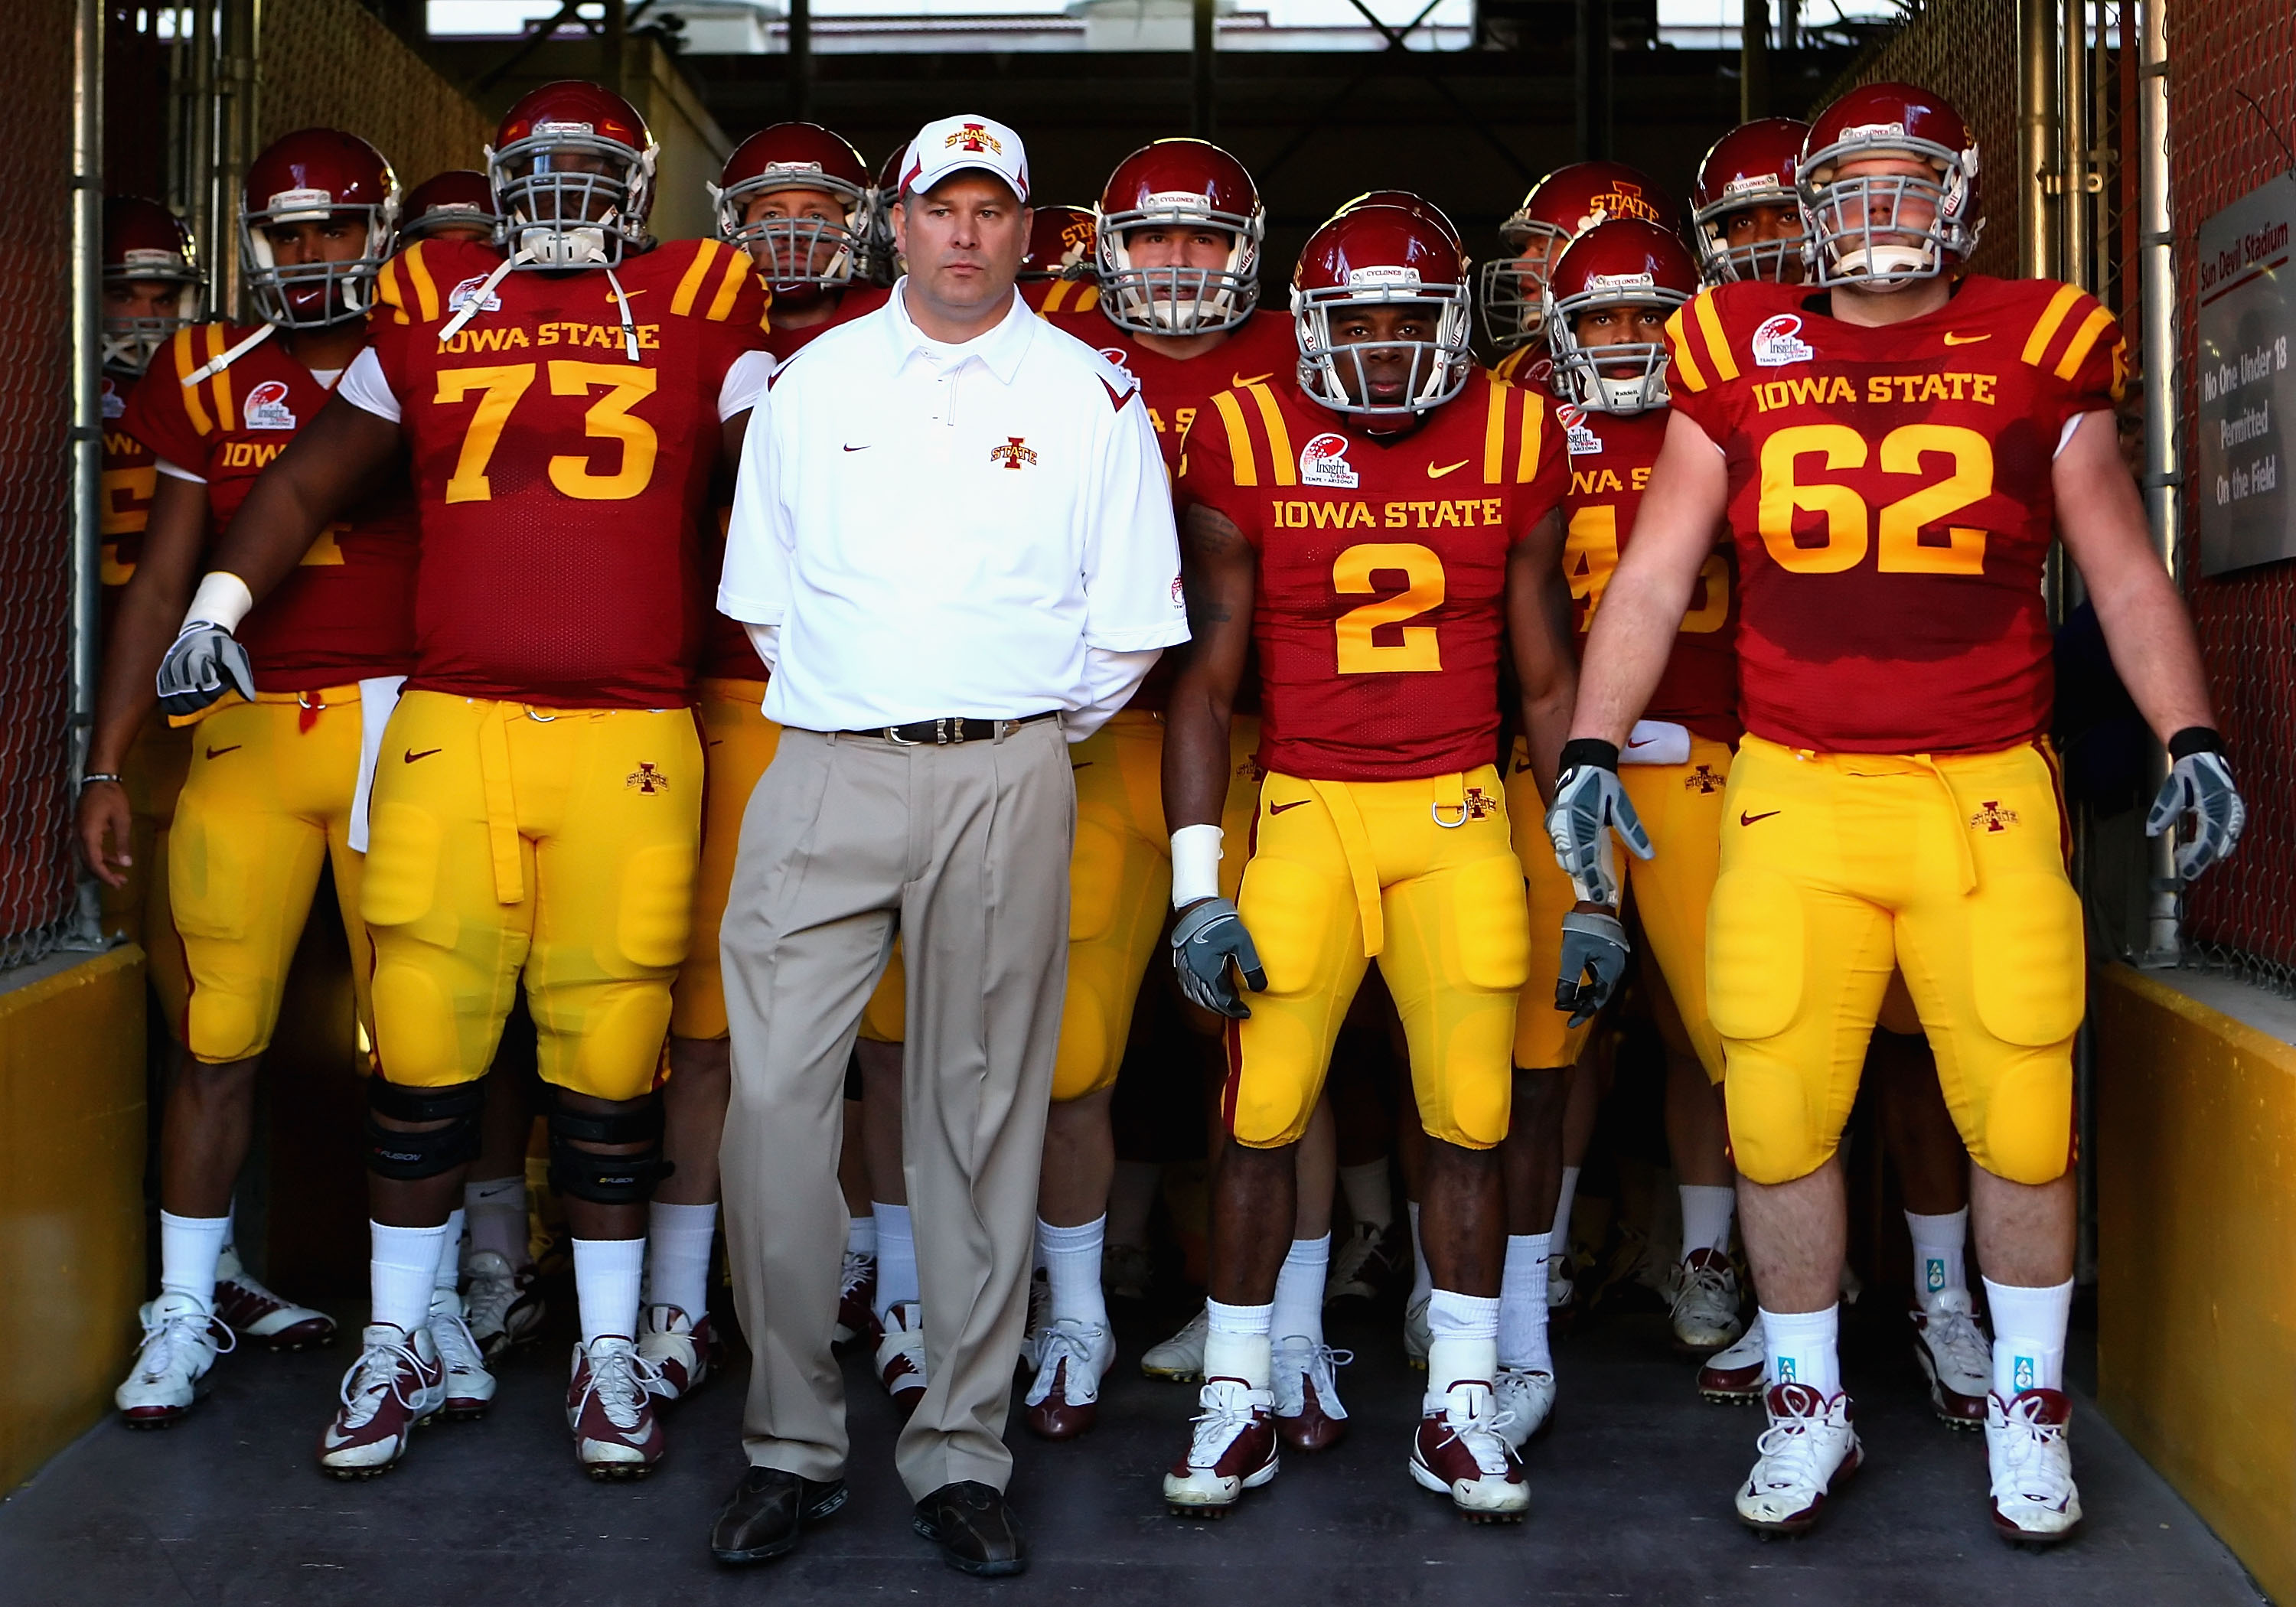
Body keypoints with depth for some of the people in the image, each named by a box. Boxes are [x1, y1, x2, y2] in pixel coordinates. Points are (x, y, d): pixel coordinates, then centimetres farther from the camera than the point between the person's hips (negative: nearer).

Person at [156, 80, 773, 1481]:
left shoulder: (698, 306, 8)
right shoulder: (433, 303, 14)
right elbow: (312, 478, 21)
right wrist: (218, 602, 12)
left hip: (631, 740, -1)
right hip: (451, 728, 2)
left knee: (609, 1054, 3)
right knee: (423, 1048, 3)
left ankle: (612, 1355, 19)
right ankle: (403, 1346, 20)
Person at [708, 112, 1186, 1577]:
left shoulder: (1092, 397, 8)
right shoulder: (816, 381, 13)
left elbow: (1131, 629, 8)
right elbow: (762, 595, 16)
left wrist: (1021, 727, 6)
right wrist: (862, 711, 10)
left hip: (1006, 783, -1)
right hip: (825, 779, 2)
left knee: (982, 1114, 3)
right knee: (774, 1092, -7)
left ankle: (962, 1447, 13)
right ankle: (792, 1440, 6)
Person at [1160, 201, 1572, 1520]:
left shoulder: (1516, 444, 3)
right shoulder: (1250, 447, -2)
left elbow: (1546, 679, 9)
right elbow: (1206, 680, 0)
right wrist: (1197, 887, -6)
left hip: (1459, 816, 1)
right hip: (1304, 812, -1)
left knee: (1470, 1118, 1)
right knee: (1262, 1115, -2)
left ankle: (1462, 1408, 16)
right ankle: (1241, 1399, 15)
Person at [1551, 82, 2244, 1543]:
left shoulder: (2040, 352, 7)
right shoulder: (1741, 358, 8)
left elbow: (2126, 574, 11)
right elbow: (1652, 579, 8)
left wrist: (2190, 739, 1)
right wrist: (1591, 750, -1)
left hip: (1986, 793, 0)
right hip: (1794, 791, 1)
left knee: (2023, 1115, 1)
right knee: (1778, 1114, 1)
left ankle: (2028, 1409, 23)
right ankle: (1810, 1409, 20)